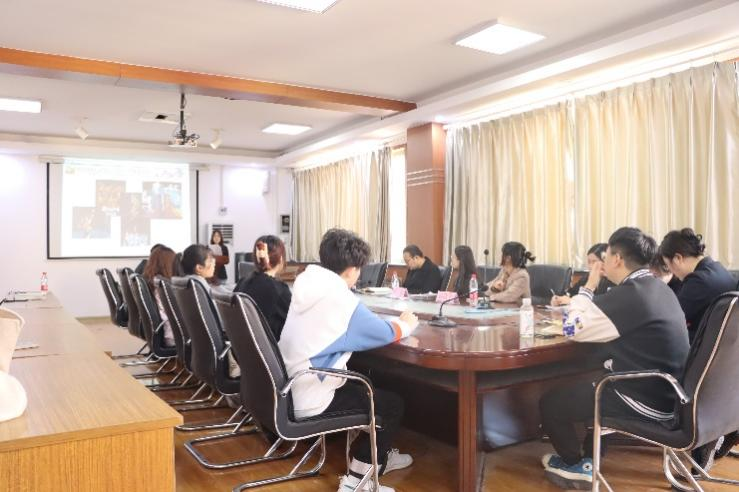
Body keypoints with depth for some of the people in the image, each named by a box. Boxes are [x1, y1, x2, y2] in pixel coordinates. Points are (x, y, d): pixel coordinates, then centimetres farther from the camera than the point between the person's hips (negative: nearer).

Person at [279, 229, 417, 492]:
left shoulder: (308, 288, 3)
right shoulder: (342, 301, -20)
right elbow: (386, 333, -8)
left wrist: (394, 321, 16)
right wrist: (406, 324, 13)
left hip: (289, 391, 8)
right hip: (310, 403, -8)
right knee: (392, 404, 7)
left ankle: (379, 457, 39)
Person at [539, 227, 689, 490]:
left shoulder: (629, 295, -24)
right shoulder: (658, 288, 7)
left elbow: (575, 329, -14)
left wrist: (588, 286, -4)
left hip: (645, 402, -10)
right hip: (666, 393, 10)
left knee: (550, 401, 3)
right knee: (587, 385, 31)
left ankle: (575, 463, 29)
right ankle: (589, 461, 30)